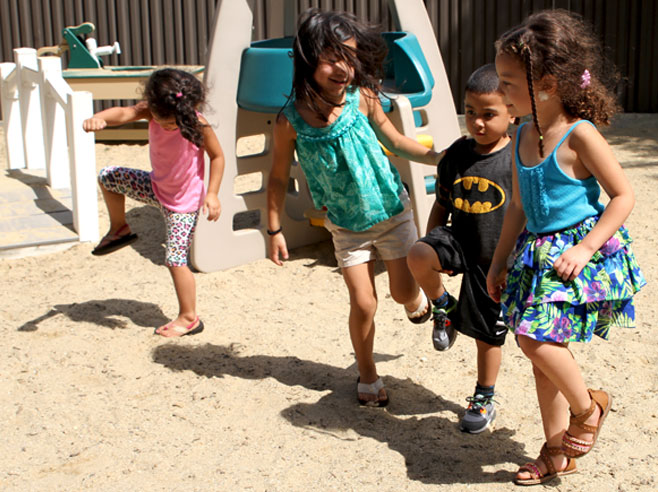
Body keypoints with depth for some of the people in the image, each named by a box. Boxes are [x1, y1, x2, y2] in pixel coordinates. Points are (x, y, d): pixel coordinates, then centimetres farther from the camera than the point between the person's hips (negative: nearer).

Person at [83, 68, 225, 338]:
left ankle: (189, 318, 6)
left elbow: (217, 156, -14)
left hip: (184, 201, -6)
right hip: (157, 187, 6)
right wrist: (98, 119, -55)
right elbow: (124, 113, -34)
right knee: (108, 176, 6)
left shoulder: (197, 125, -27)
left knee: (175, 259, -8)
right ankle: (120, 229, 25)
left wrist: (212, 193, -21)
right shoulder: (151, 111, -16)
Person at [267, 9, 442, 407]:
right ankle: (368, 377, 25)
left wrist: (436, 157, -9)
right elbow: (279, 179, -4)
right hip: (347, 227, -1)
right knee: (363, 304, 0)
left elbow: (395, 141, 2)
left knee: (404, 293, 8)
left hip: (392, 212, 1)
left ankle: (420, 302, 48)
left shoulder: (362, 99, -15)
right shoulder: (291, 120, -17)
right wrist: (274, 230, -2)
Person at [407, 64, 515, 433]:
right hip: (458, 243, 3)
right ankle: (444, 307, 0)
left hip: (496, 259, -3)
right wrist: (433, 250, 5)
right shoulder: (456, 155, -1)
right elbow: (442, 205, 8)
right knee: (417, 256, -31)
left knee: (487, 334, 10)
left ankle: (484, 401, 32)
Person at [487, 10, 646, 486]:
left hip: (578, 252, -7)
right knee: (542, 348, 10)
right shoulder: (523, 136, 6)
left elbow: (624, 196, -12)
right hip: (537, 254, 8)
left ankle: (589, 404, 8)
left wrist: (585, 248, -20)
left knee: (536, 337, -20)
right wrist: (499, 263, 17)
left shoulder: (579, 135, -15)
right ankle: (558, 452, 24)